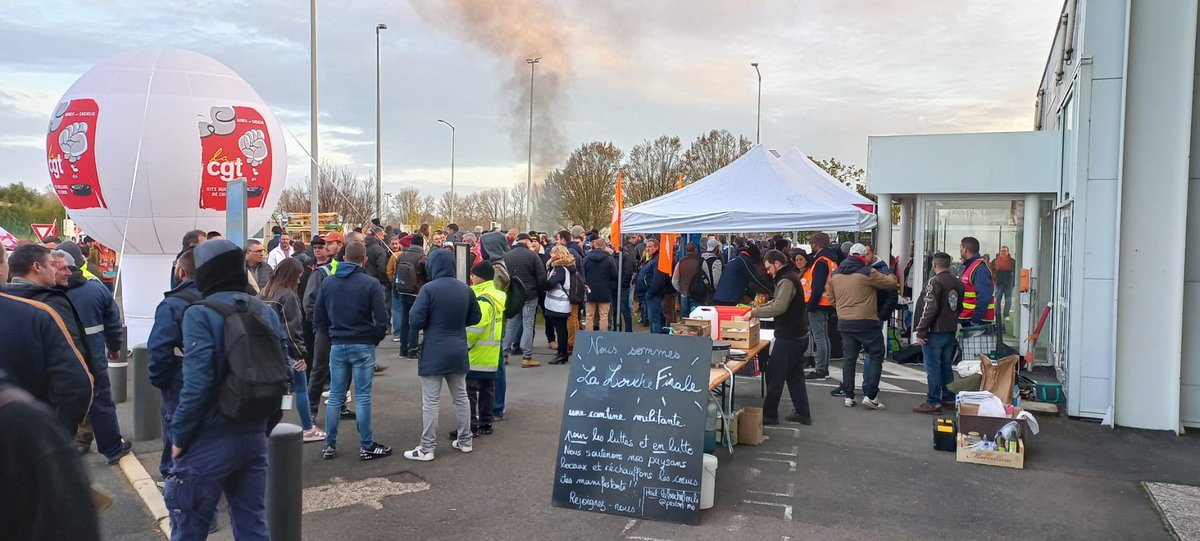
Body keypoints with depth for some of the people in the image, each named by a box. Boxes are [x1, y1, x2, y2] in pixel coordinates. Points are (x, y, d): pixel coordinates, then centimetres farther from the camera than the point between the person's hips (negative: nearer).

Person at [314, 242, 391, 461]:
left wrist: (333, 335, 14)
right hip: (363, 346, -3)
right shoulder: (371, 284, -11)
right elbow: (381, 319, -13)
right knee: (362, 397, 2)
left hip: (337, 346, 4)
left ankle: (329, 445, 17)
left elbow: (318, 317, 5)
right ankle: (367, 446, 8)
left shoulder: (328, 282, 2)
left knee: (335, 396, 11)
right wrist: (375, 339, 3)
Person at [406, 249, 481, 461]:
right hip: (458, 352, 5)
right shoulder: (465, 289, 2)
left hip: (434, 352, -5)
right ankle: (465, 441, 25)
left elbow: (416, 320, -17)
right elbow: (475, 317, 12)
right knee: (461, 397, 16)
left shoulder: (429, 289, -15)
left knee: (430, 401, 1)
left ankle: (427, 448, 5)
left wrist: (431, 323, 4)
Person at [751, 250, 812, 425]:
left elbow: (779, 307, -28)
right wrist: (758, 309, 10)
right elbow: (777, 301, 23)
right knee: (795, 375, 15)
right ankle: (802, 413, 19)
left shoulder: (786, 280, -18)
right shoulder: (790, 277, 15)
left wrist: (755, 312, -20)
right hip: (798, 335, 10)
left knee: (774, 376, -2)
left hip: (788, 337, -10)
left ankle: (769, 414, 5)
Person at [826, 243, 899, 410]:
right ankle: (870, 395, -3)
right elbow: (891, 284, -2)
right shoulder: (868, 273, -10)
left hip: (844, 322, 6)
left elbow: (831, 298, 15)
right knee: (876, 355, 4)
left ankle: (848, 395, 13)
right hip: (866, 322, -5)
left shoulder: (835, 275, 7)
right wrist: (890, 277, 20)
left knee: (849, 357, 11)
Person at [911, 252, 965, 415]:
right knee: (946, 366, 17)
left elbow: (930, 308, -19)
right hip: (951, 331, 8)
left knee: (933, 368, -3)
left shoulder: (935, 281, -14)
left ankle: (933, 403, -1)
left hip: (935, 332, -8)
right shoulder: (958, 283, 10)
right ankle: (949, 399, 24)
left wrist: (920, 331, -15)